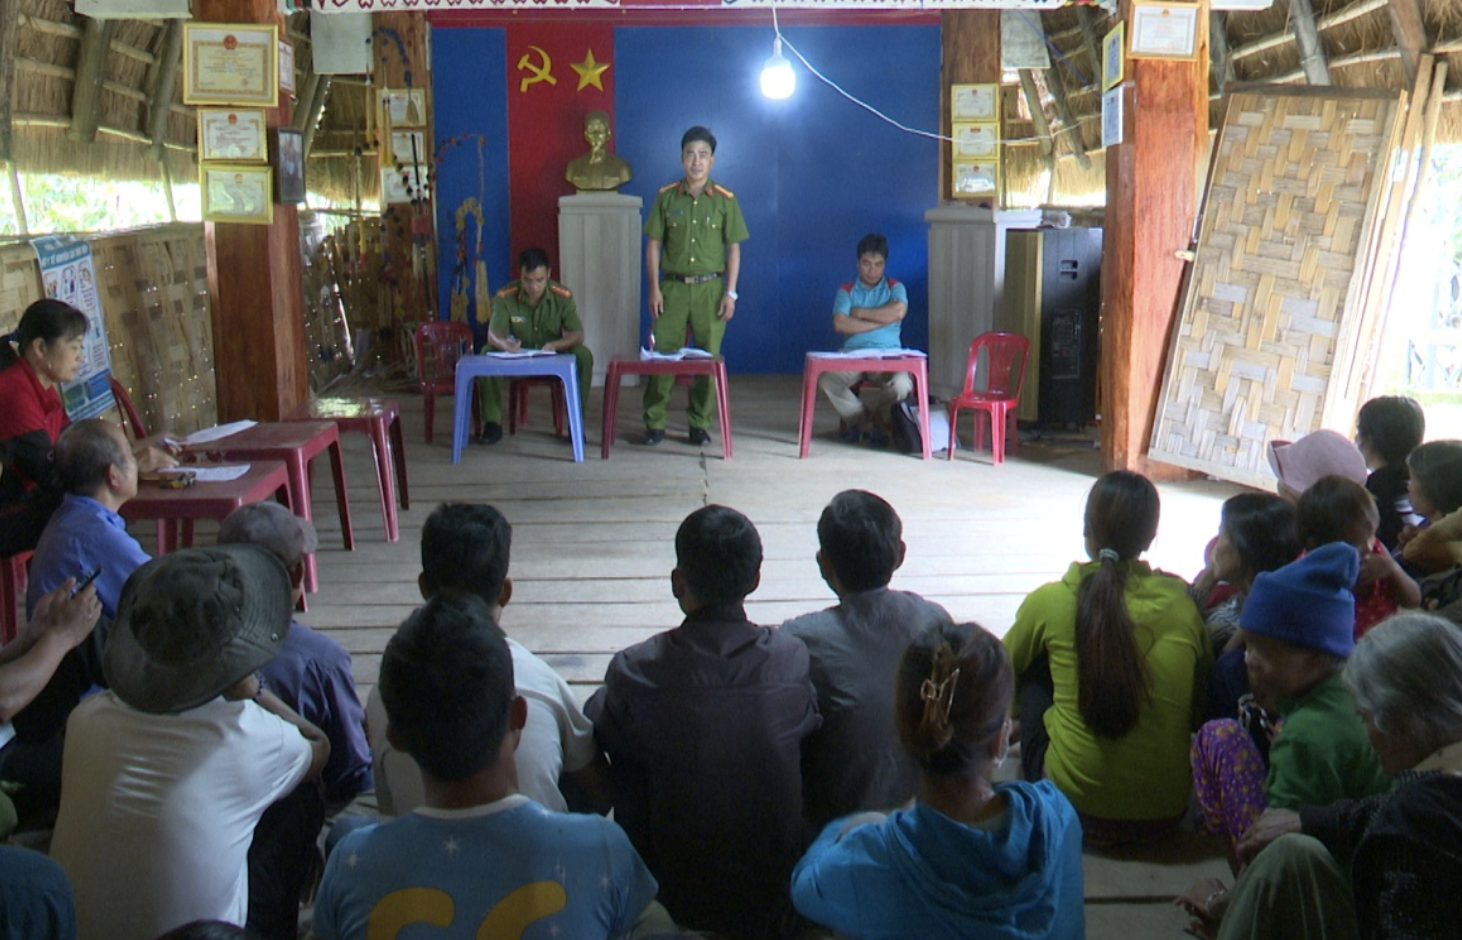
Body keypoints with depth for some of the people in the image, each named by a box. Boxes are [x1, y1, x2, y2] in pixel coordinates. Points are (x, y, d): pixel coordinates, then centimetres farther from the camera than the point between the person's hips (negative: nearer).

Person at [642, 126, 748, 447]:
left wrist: (730, 292, -3)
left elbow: (734, 249, 4)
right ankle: (654, 423, 5)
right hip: (672, 287, 0)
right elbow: (653, 244, 6)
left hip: (710, 288, 0)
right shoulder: (666, 197, 5)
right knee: (661, 354, -2)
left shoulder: (725, 200, 3)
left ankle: (700, 424, 12)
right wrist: (654, 288, -2)